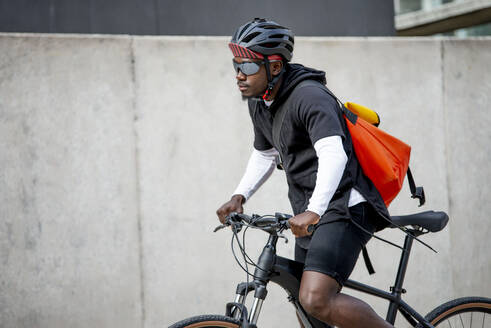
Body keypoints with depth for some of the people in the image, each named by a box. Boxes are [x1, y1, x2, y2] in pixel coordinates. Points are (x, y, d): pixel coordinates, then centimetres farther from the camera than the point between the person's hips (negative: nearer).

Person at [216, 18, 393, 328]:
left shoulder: (309, 96, -19)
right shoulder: (259, 104, 10)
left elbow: (334, 154, -33)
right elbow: (265, 154, 26)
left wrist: (314, 210, -44)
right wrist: (239, 196, 12)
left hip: (344, 210, -9)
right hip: (311, 214, 10)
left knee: (316, 300, -24)